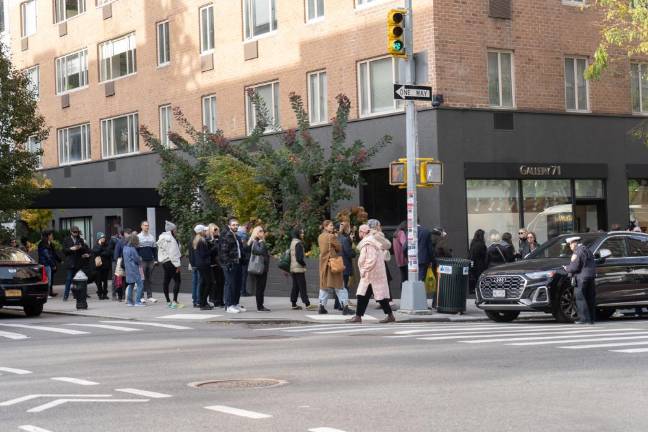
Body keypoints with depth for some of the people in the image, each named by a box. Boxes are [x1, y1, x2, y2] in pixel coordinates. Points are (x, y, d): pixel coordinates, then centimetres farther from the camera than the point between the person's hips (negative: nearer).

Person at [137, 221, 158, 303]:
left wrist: (156, 259, 8)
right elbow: (135, 249, 0)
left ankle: (149, 296, 7)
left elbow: (155, 249, 16)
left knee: (149, 279, 5)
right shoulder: (138, 237, 2)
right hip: (142, 261, -4)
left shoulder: (152, 237, 14)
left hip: (151, 261, 4)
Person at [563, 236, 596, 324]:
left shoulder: (577, 252, -10)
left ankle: (584, 318, -10)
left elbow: (574, 267, -17)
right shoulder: (587, 250, 19)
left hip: (582, 277, -9)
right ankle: (592, 318, 12)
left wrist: (566, 268, 2)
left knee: (580, 298, -5)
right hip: (591, 276, 9)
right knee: (590, 298, 10)